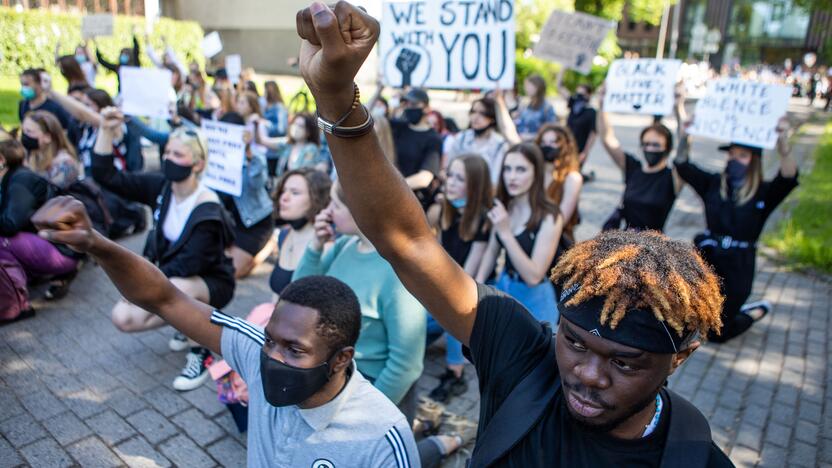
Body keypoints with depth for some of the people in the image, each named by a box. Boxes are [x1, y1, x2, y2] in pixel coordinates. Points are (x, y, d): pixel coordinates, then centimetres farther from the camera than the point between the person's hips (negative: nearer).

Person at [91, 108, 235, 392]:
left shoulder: (208, 210, -25)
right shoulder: (161, 187, -6)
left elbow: (189, 264, -27)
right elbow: (106, 176, -9)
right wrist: (107, 130, -19)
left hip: (211, 282, -6)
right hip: (170, 278, 6)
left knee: (179, 287, -40)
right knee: (123, 318, -12)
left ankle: (201, 352, -14)